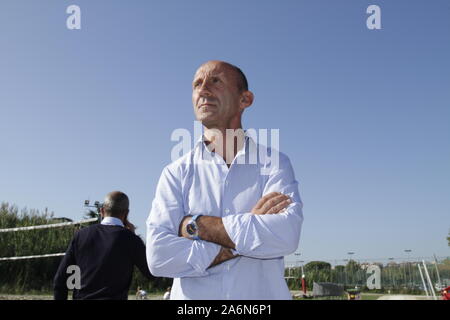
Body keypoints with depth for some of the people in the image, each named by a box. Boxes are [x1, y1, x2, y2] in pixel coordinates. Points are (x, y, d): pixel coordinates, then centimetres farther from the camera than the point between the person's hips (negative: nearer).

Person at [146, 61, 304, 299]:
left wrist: (195, 224, -17)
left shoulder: (273, 163, -3)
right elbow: (158, 256, -14)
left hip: (264, 294, 0)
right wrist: (251, 234, -18)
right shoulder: (176, 173, -2)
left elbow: (286, 235, -20)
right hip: (191, 297, 1)